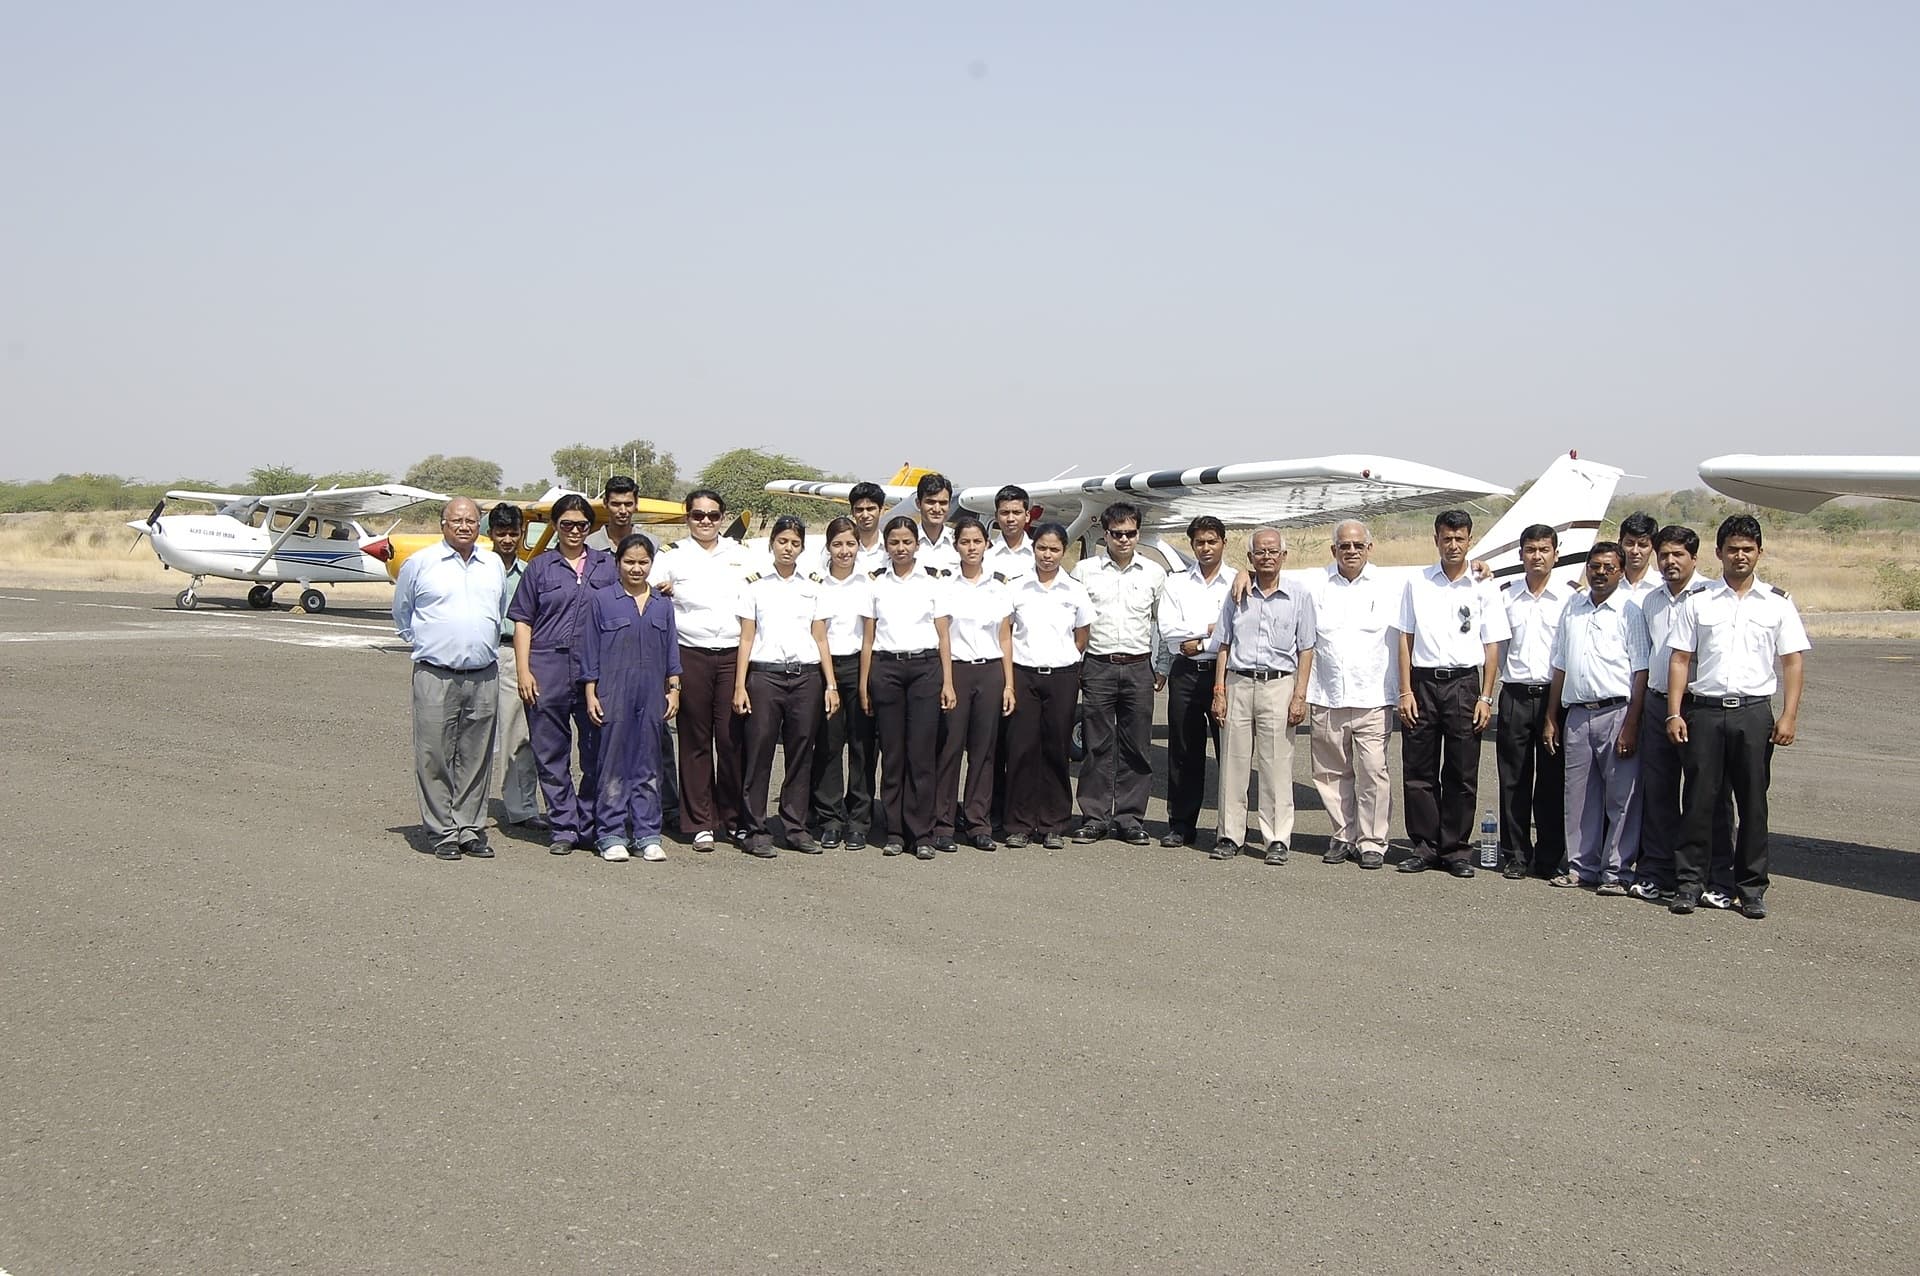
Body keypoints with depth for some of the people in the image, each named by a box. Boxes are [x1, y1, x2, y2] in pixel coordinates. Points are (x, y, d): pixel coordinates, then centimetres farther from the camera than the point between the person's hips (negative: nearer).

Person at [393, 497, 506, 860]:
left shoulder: (494, 565, 14)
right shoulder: (420, 564, 3)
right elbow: (401, 612, 16)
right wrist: (421, 642, 13)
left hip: (484, 677, 3)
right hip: (436, 677, -3)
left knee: (476, 758, 6)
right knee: (435, 757, -4)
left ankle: (470, 829, 13)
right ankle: (442, 832, 3)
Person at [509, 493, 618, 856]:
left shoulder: (606, 565, 11)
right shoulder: (540, 566, 8)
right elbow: (522, 621, 6)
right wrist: (524, 670, -4)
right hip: (548, 669, -1)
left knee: (598, 752, 3)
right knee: (552, 755, 1)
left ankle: (590, 827, 14)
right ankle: (563, 828, 9)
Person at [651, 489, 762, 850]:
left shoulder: (741, 554, 16)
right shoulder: (672, 556, 10)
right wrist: (661, 591, -10)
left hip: (734, 655, 1)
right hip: (691, 655, -1)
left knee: (733, 738, -2)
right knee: (695, 740, 1)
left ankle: (735, 819, 9)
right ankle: (700, 823, 6)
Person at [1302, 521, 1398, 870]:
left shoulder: (1386, 590, 6)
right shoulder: (1318, 589, 9)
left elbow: (1398, 643, 7)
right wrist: (1300, 693, 2)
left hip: (1372, 700, -2)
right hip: (1326, 699, 2)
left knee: (1372, 772, -6)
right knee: (1331, 773, 6)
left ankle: (1372, 842, 2)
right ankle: (1343, 837, 16)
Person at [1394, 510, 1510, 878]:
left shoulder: (1483, 589, 5)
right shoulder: (1417, 584, 8)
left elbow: (1492, 647, 5)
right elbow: (1406, 639, 8)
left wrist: (1486, 698, -2)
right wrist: (1405, 691, 0)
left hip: (1464, 683, -1)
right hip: (1422, 682, 1)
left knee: (1461, 774, 2)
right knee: (1418, 771, 2)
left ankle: (1455, 849, 10)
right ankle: (1424, 846, 11)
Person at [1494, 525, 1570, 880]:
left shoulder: (1569, 597, 2)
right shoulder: (1505, 594, 8)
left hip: (1554, 695, -2)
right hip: (1515, 695, 2)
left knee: (1552, 782, 2)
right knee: (1514, 780, 4)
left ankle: (1550, 858, 10)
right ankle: (1515, 856, 12)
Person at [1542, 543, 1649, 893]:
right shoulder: (1573, 608, 13)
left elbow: (1641, 674, -7)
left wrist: (1631, 726, -13)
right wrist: (1551, 719, 15)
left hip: (1617, 712, -5)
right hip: (1577, 715, 5)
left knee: (1621, 798, -1)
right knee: (1579, 796, 9)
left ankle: (1617, 871, 6)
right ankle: (1581, 866, 18)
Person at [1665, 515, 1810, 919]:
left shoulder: (1778, 603, 7)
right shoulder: (1697, 602, 8)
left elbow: (1793, 661, 5)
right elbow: (1680, 660, 6)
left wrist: (1789, 716, -5)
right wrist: (1674, 714, -3)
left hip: (1754, 712, 0)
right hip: (1703, 710, 0)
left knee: (1753, 802, 3)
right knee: (1698, 799, 1)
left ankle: (1751, 888, 11)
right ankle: (1688, 882, 8)